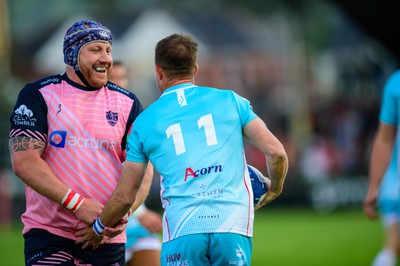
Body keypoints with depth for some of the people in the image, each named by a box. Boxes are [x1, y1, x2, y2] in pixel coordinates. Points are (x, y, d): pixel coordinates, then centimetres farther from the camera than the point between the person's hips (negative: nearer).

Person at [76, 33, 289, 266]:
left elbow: (124, 197, 14)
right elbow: (276, 152, 5)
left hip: (182, 231, 0)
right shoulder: (230, 101, 12)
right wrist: (275, 189, 26)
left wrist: (98, 230, 33)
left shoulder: (144, 122, 12)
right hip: (233, 227, 1)